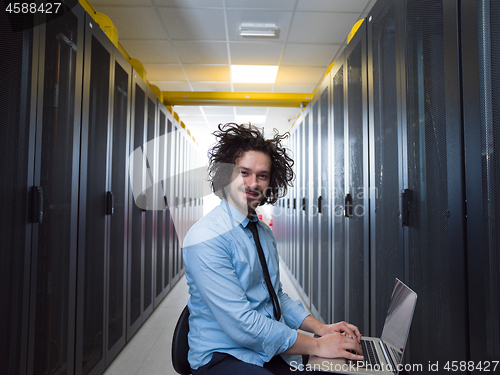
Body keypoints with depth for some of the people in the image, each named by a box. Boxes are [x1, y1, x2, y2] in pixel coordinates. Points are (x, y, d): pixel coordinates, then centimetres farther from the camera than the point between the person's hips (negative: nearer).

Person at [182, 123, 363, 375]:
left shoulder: (264, 232, 7)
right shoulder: (206, 238, -19)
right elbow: (241, 324, -22)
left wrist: (321, 329, 0)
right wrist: (317, 345, -17)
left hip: (273, 350, 7)